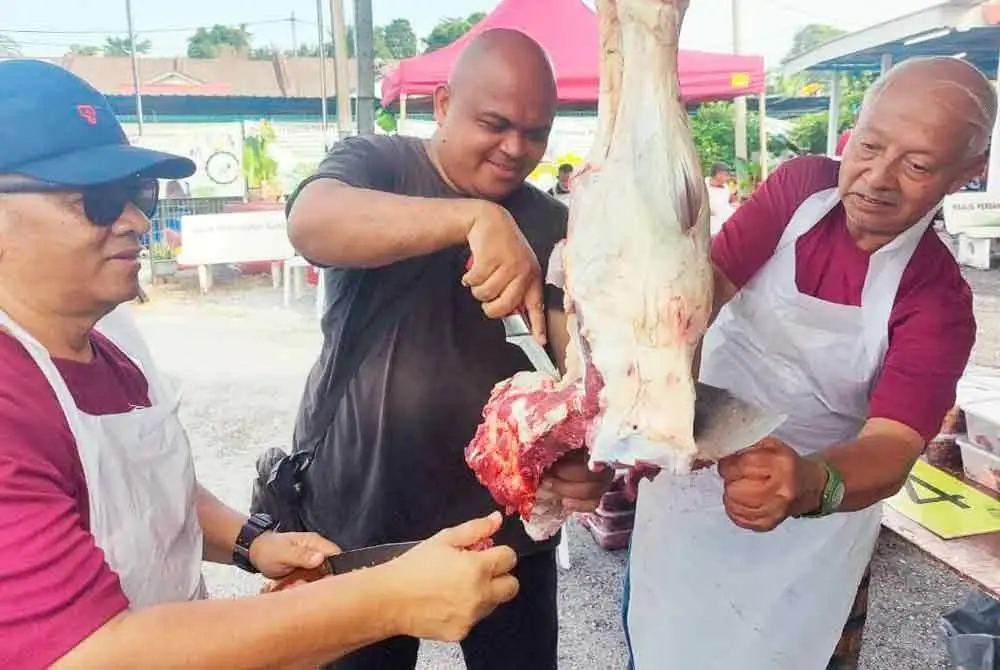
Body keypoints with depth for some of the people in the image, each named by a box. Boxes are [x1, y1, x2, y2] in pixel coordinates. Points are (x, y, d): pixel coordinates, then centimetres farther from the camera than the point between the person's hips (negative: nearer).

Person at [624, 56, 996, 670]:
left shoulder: (939, 300, -16)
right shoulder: (802, 185, -10)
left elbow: (893, 447, -28)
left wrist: (809, 485, -51)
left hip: (807, 535, -2)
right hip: (693, 473, 2)